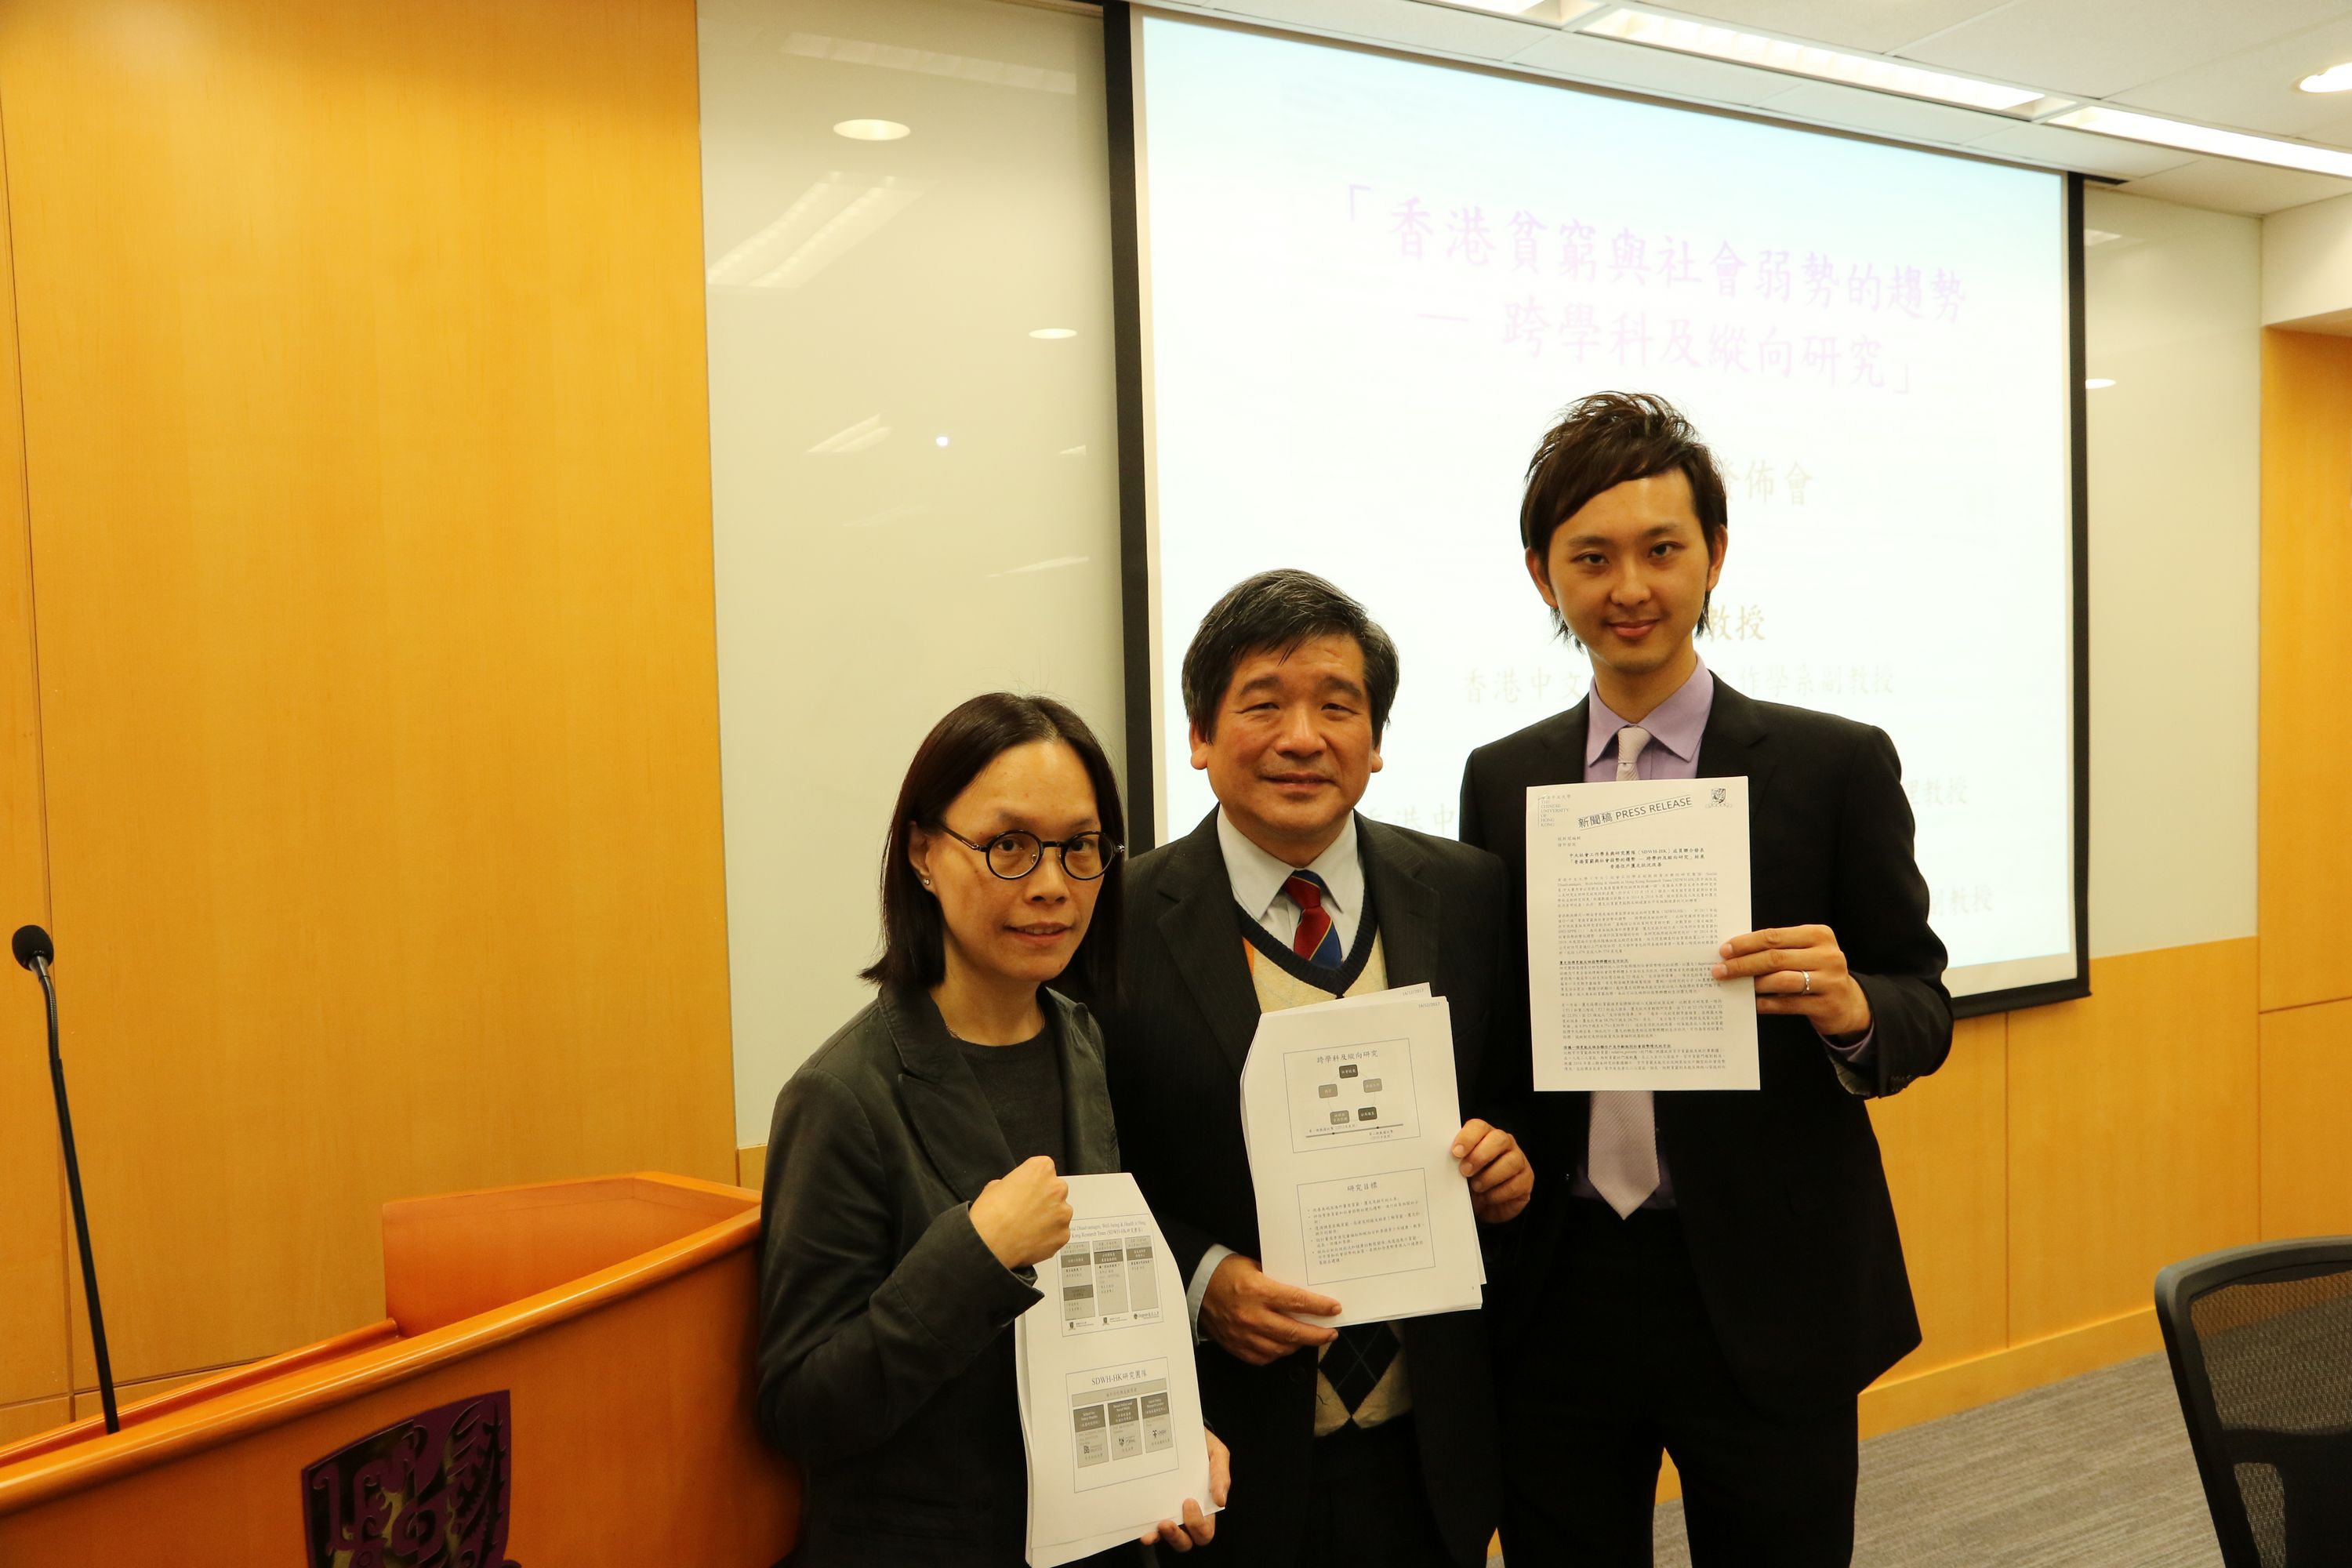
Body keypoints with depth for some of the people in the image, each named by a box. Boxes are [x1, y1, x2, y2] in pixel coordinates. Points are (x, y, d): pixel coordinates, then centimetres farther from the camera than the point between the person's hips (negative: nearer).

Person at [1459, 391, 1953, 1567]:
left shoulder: (1835, 765, -3)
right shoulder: (1501, 780, 5)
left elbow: (1923, 1007, 1)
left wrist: (1850, 1006, -21)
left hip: (1766, 1300, -2)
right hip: (1558, 1292, 3)